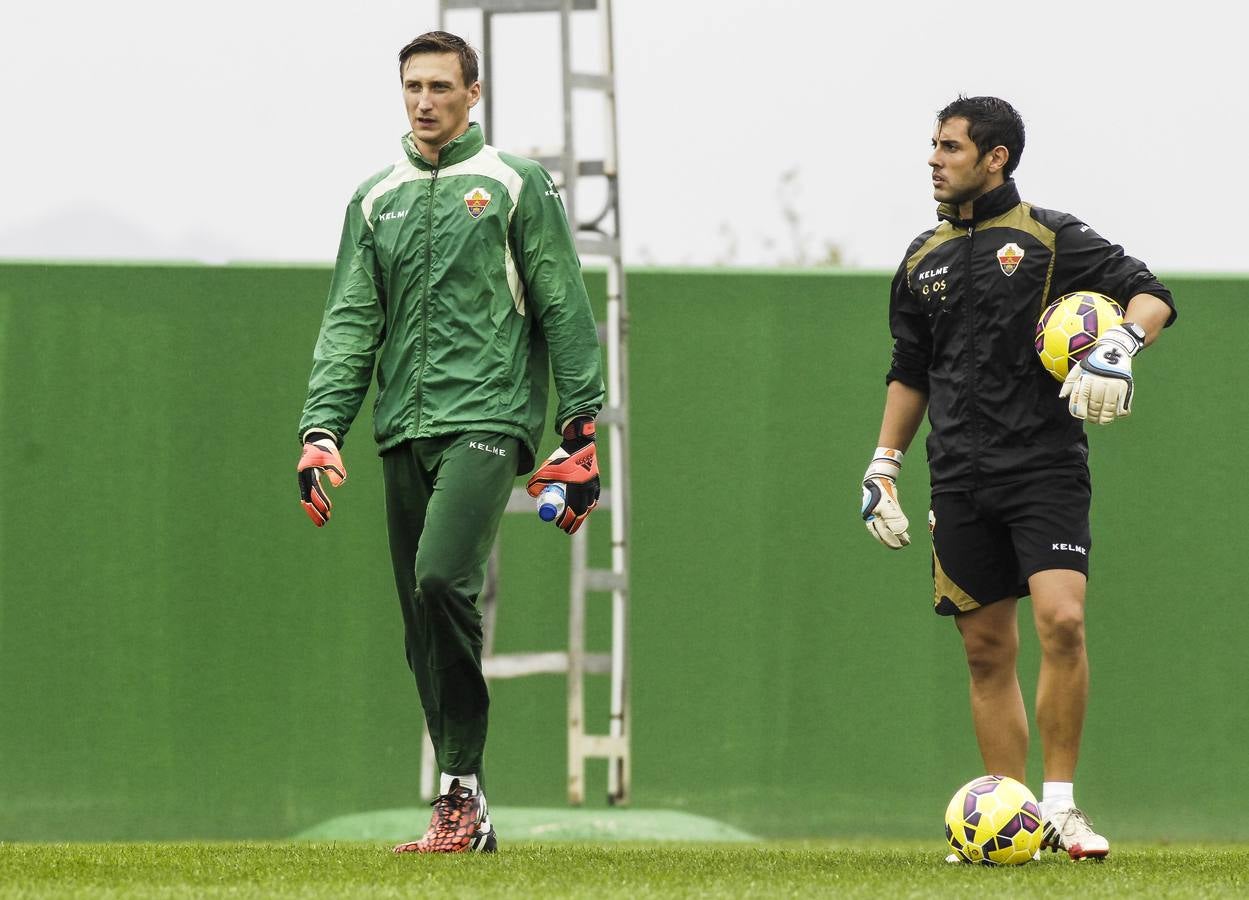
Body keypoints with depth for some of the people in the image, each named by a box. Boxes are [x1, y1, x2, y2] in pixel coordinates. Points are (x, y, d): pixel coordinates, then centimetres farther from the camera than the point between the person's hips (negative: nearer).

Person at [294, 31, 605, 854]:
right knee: (424, 630, 3)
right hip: (404, 432, 5)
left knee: (443, 577, -25)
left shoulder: (515, 185, 4)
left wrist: (582, 434, -4)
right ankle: (467, 818, 8)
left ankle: (464, 787, -19)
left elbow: (566, 312, 2)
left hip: (488, 418, -5)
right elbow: (351, 322, 12)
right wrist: (322, 430, -1)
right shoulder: (377, 200, 17)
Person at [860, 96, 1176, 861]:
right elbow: (911, 372, 24)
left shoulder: (1050, 238, 0)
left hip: (1045, 468, -5)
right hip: (961, 482, 5)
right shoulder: (925, 260, 15)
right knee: (988, 652, 4)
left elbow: (1150, 293, -4)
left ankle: (1061, 805, -10)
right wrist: (883, 467, 18)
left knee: (1063, 621, -20)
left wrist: (1121, 346, -24)